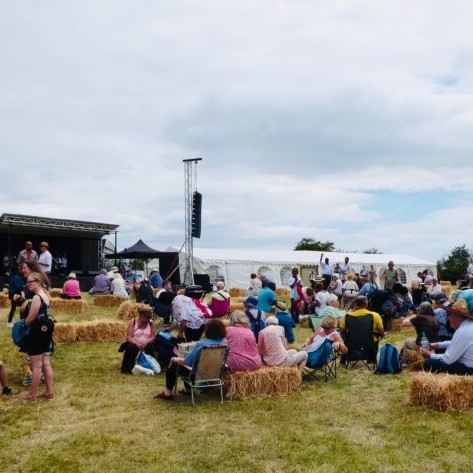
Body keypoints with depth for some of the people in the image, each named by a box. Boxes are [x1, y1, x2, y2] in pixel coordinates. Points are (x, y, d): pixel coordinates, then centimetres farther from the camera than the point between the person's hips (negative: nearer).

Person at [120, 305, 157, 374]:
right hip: (134, 344, -1)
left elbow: (153, 337, -2)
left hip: (146, 345, 1)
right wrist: (137, 343, -27)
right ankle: (127, 368, -19)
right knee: (131, 347, -35)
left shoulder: (151, 322, 5)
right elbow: (128, 337, -8)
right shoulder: (132, 322, -1)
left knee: (150, 347, -32)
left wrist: (146, 342, -22)